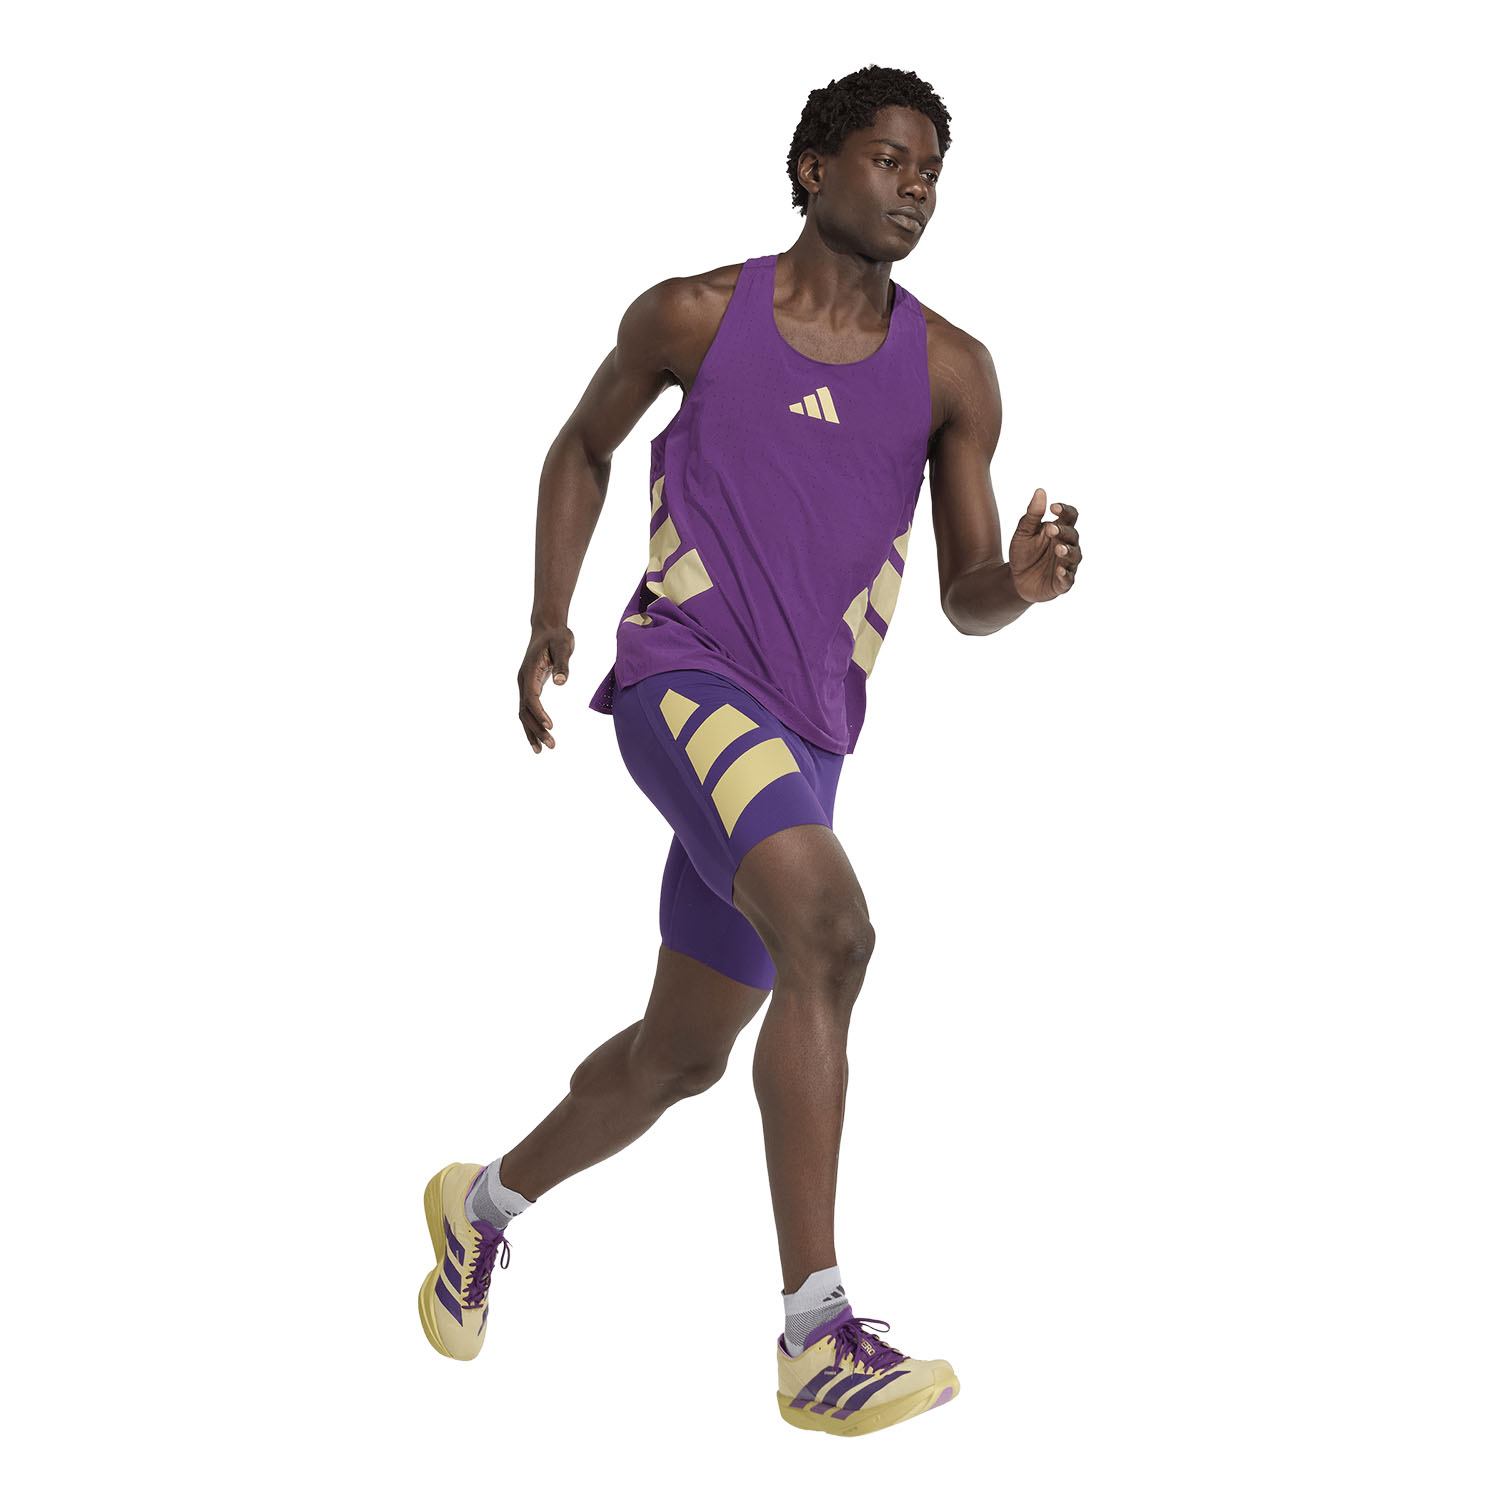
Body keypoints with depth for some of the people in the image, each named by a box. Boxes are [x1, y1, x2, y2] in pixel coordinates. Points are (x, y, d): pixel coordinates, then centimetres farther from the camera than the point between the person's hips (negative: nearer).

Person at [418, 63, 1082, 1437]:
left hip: (807, 739, 5)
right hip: (681, 676, -5)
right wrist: (549, 621, 7)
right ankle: (818, 1338, -30)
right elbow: (583, 448, 18)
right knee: (829, 934, -30)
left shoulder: (951, 372, 6)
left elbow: (965, 601, 7)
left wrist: (1020, 582, -17)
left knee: (681, 1056, 15)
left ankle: (487, 1200, 44)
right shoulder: (695, 318, 1)